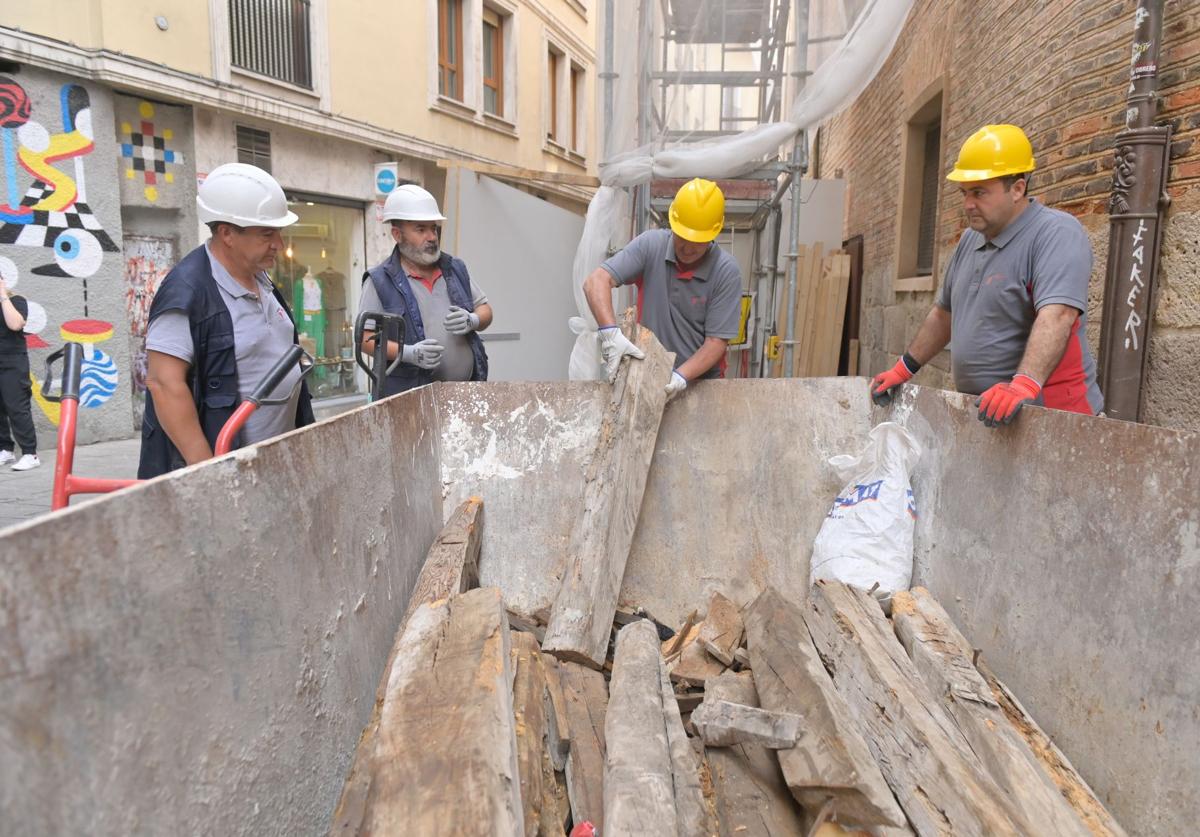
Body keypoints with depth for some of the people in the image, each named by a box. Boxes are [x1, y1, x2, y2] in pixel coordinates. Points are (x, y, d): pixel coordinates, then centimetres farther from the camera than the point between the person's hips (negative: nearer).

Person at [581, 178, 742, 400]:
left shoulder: (727, 272, -10)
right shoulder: (651, 245, -6)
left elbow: (717, 342, -9)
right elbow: (596, 281, -14)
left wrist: (681, 376, -24)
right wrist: (610, 332, -30)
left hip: (699, 382, 0)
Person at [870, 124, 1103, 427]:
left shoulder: (1056, 234, -11)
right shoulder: (971, 239, 14)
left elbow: (1056, 315, -26)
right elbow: (944, 313, 22)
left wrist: (1025, 385, -39)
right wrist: (904, 369, 18)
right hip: (981, 413, 6)